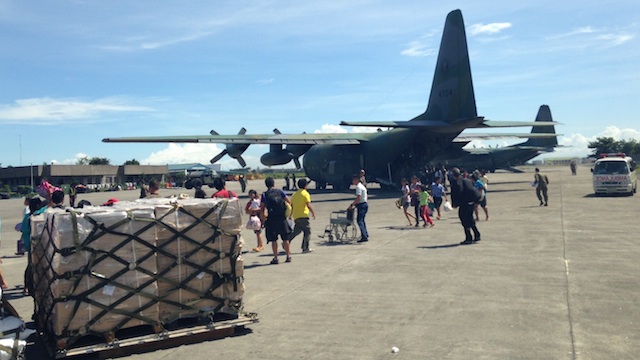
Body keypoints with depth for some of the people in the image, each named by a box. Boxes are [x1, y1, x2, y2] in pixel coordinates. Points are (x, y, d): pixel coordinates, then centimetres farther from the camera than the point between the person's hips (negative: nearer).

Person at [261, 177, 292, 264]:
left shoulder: (264, 195, 1)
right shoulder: (280, 191, 5)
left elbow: (262, 209, -3)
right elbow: (289, 202, 4)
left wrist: (262, 220, 5)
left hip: (271, 220, -1)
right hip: (282, 218, 1)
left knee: (273, 239, 5)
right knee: (285, 238, 10)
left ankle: (275, 258, 5)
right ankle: (288, 256, 14)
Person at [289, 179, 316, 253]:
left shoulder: (294, 194, 16)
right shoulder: (305, 193, -4)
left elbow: (291, 206, 17)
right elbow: (308, 205, -14)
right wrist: (313, 213, -4)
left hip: (295, 217, 7)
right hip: (303, 216, -7)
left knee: (296, 231, 18)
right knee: (307, 231, 0)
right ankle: (305, 248, -2)